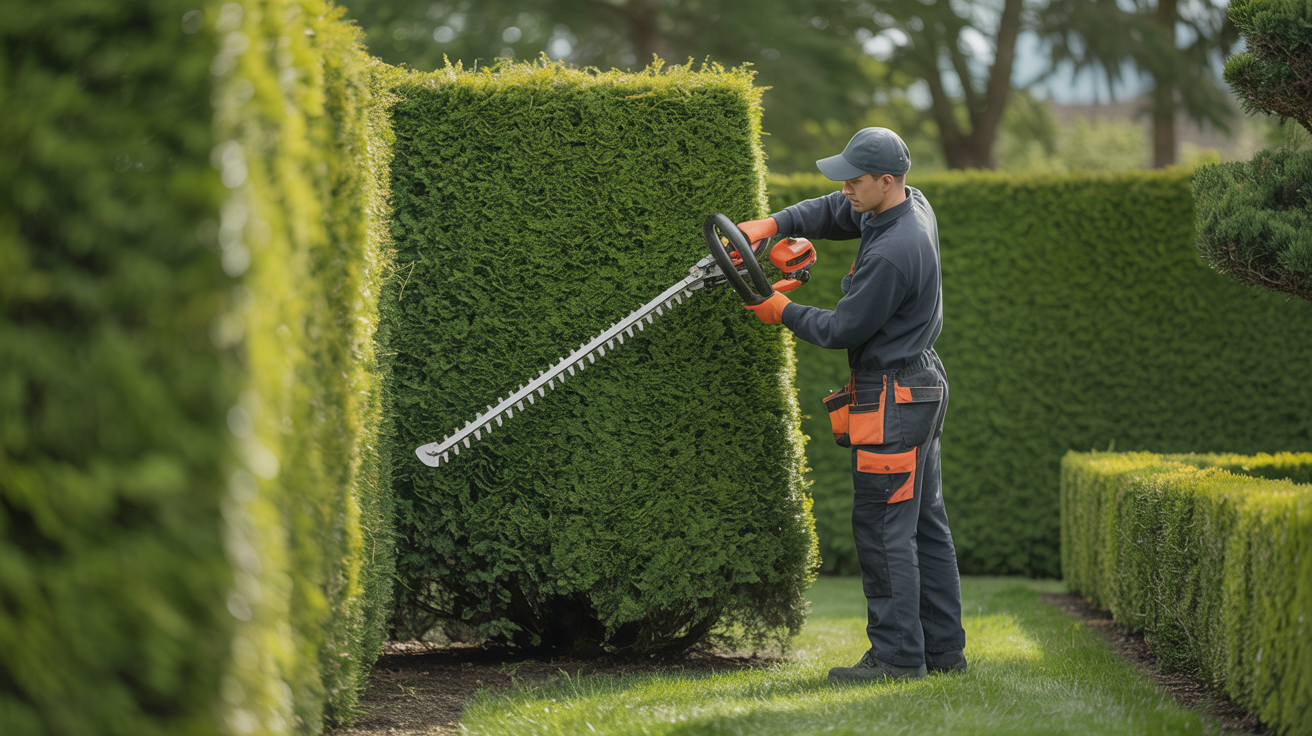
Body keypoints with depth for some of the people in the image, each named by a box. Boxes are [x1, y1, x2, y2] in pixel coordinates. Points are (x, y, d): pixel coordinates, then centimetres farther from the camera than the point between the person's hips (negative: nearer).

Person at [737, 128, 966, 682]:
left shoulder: (890, 254, -25)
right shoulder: (914, 206, 4)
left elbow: (844, 329, -17)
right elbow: (832, 214, 17)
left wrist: (782, 312, -2)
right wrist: (771, 226, 2)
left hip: (891, 397, -10)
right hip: (922, 384, 10)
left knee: (884, 528, -6)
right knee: (925, 523, 13)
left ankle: (897, 654, -4)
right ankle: (943, 647, 17)